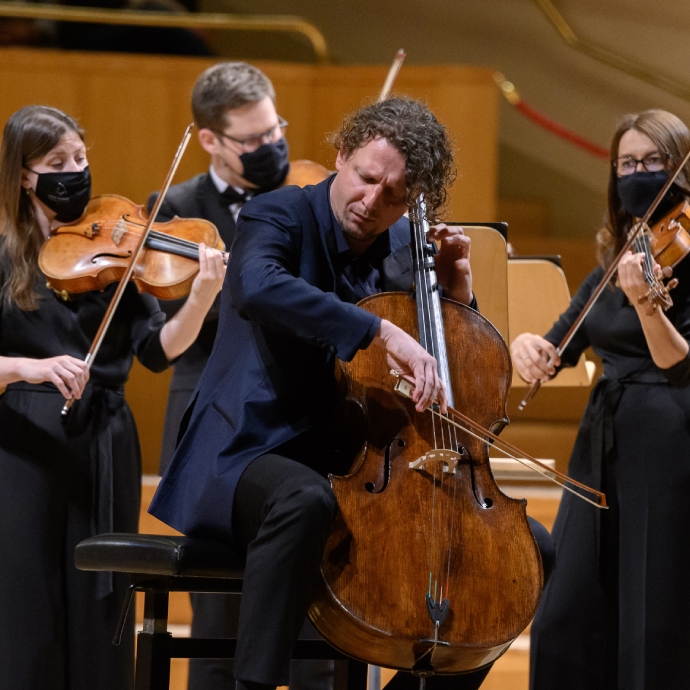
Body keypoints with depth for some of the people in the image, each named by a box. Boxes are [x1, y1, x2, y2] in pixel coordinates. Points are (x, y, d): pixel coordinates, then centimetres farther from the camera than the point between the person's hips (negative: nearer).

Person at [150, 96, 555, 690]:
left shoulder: (404, 251, 10)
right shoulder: (279, 216, -8)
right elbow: (259, 287, -34)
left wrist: (457, 286, 1)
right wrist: (381, 331, -40)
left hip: (361, 465, 7)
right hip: (253, 455, -7)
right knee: (306, 498, -43)